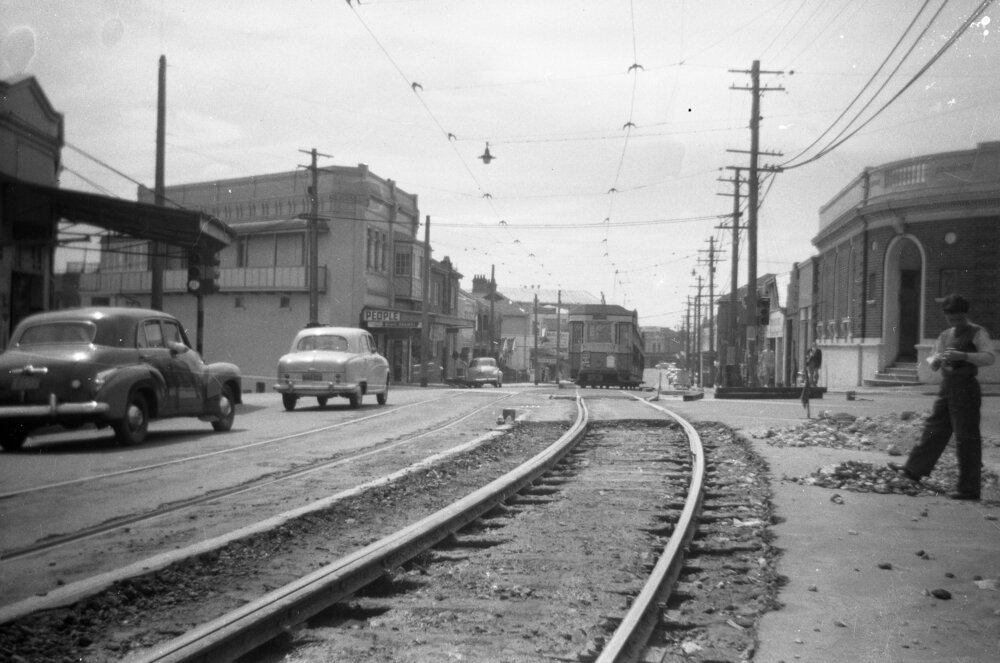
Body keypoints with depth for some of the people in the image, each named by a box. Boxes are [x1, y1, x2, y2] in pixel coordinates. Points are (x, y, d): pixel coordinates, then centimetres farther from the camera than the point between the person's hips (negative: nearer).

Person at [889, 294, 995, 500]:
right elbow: (933, 365, 21)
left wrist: (962, 355, -33)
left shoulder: (977, 334, -7)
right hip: (946, 387, 7)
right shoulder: (945, 336, 15)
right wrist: (935, 359, -4)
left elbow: (990, 357, -21)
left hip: (965, 388, -7)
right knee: (934, 429, 14)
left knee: (966, 437, -4)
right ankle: (914, 469, 23)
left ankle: (969, 488, 1)